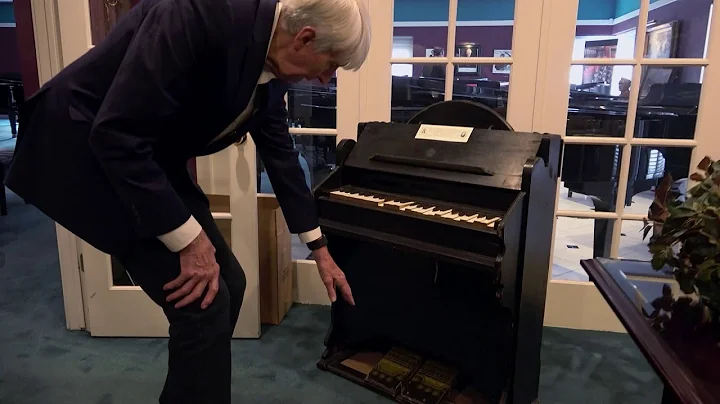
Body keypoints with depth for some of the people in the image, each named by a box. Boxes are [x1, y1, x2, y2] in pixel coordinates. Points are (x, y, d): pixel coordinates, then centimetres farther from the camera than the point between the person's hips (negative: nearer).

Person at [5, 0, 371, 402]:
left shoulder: (270, 70, -2)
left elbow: (281, 153, 9)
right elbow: (117, 135, -30)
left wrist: (320, 249, 14)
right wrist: (189, 241, -25)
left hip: (153, 157, 8)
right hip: (91, 146, -8)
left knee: (228, 283, 8)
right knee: (206, 300, -12)